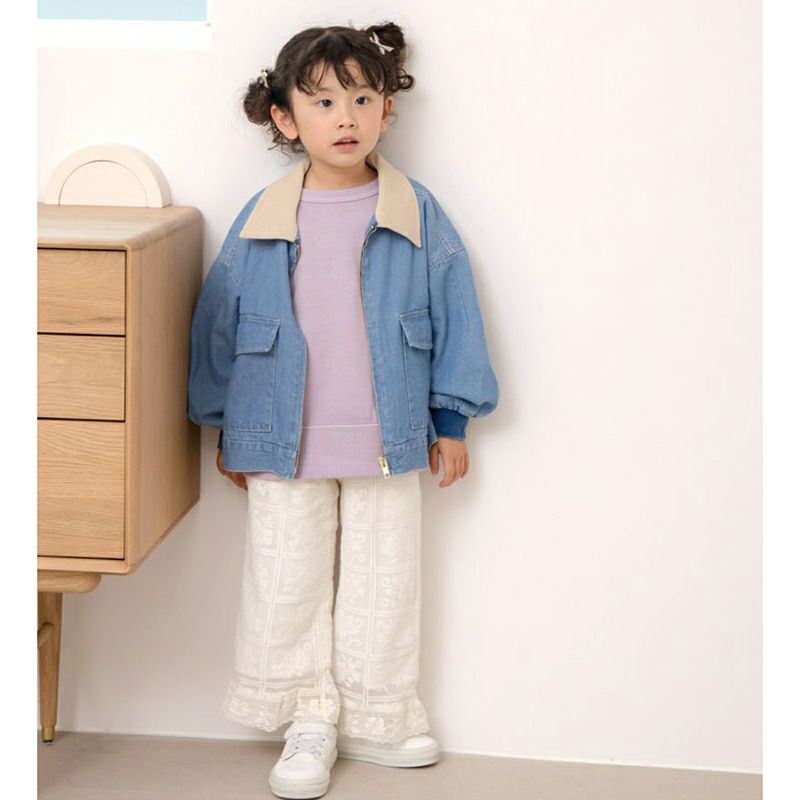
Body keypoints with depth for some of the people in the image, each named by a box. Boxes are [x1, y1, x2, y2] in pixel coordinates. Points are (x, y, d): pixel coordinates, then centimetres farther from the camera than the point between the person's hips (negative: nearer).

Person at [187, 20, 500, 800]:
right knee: (287, 586, 7)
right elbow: (218, 322, 6)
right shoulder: (261, 221, -3)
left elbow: (454, 314, 3)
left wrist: (451, 421, 3)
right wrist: (225, 428, 9)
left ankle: (375, 718, 27)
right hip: (283, 444, 1)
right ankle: (309, 723, 23)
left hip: (388, 443, 0)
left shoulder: (418, 216, -4)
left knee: (382, 582, 10)